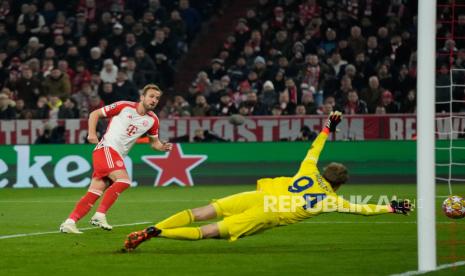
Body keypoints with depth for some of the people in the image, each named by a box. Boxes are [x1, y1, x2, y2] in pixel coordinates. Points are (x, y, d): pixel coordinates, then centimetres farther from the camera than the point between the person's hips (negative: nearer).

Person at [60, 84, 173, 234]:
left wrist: (162, 147, 0)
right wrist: (92, 133, -9)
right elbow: (95, 114, 4)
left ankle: (69, 222, -3)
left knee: (94, 194, -3)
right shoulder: (124, 106, -4)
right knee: (124, 180, -25)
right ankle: (100, 215, -22)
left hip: (118, 156, 6)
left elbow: (154, 142, 22)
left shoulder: (152, 120, 10)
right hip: (106, 148, -6)